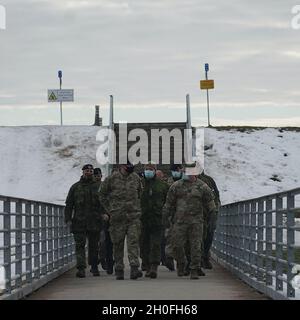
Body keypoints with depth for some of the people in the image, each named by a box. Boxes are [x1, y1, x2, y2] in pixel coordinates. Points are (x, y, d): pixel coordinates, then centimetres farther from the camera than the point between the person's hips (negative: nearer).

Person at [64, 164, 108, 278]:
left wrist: (104, 213, -13)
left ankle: (94, 267, 21)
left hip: (94, 222, 1)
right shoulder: (75, 187, 10)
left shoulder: (98, 187, 10)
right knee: (80, 245, -9)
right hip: (79, 222, -1)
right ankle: (81, 268, -14)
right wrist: (68, 219, 0)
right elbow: (69, 204, 10)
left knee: (94, 245, 8)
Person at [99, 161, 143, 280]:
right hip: (117, 216, -1)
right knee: (118, 244, 4)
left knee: (133, 241, -11)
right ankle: (119, 270, 12)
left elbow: (140, 194, 24)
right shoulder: (111, 179, -2)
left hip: (133, 216, 1)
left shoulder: (136, 178, 8)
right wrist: (109, 209, 4)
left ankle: (134, 268, -18)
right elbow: (102, 194, 8)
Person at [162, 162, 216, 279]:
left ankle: (195, 270, 3)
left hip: (196, 221, -1)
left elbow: (210, 203, 12)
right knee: (177, 244, -1)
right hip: (180, 220, 1)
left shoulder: (202, 186, 5)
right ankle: (181, 265, 24)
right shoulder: (176, 186, 7)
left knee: (195, 246, -4)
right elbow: (169, 203, 14)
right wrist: (165, 217, 14)